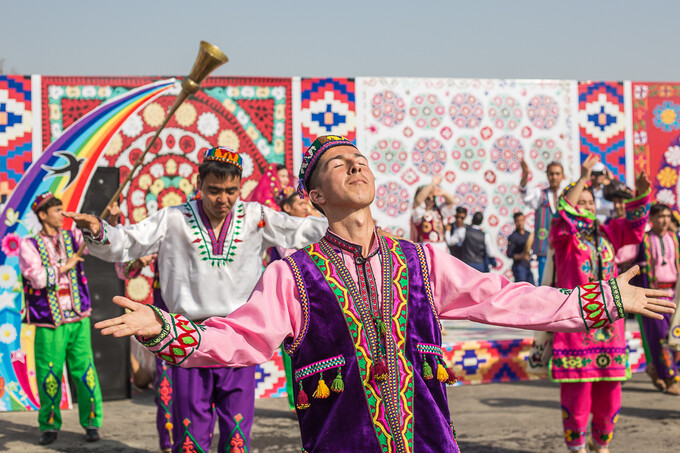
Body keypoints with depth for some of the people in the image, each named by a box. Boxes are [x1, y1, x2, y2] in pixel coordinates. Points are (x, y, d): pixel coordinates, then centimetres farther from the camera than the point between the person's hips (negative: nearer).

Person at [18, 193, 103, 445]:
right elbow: (37, 277, -11)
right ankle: (49, 426, 15)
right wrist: (63, 267, -10)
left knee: (84, 371, -2)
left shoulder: (72, 237, 11)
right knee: (49, 375, 1)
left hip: (78, 319, 2)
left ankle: (91, 422, 8)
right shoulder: (29, 245, 1)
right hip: (49, 324, -2)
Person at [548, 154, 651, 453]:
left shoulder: (606, 234, 15)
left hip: (609, 324, 5)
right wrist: (582, 179, -25)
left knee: (609, 390, 10)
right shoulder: (564, 235, -1)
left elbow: (633, 227, 14)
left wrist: (641, 196, -4)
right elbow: (564, 215, -19)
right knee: (577, 390, -3)